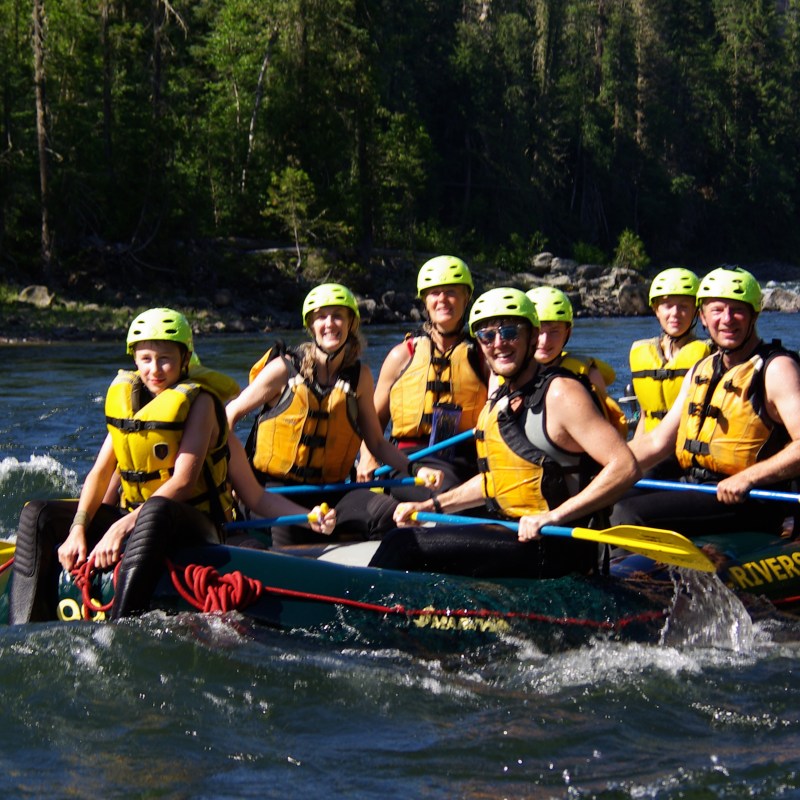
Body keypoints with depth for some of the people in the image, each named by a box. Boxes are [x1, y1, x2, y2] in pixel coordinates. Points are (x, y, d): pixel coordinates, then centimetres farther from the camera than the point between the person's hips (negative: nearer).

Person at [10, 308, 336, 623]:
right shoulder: (124, 399, 8)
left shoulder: (198, 402, -7)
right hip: (133, 519, 7)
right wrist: (78, 529, -12)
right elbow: (101, 472, 2)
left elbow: (183, 481, -17)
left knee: (156, 511, -41)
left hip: (192, 529, -6)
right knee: (38, 515, -6)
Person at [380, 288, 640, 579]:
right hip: (511, 534, 9)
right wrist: (432, 506, 20)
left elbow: (626, 467, -22)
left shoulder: (560, 393, -13)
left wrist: (554, 516, -27)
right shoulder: (499, 400, 15)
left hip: (552, 548, -9)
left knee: (407, 545, -17)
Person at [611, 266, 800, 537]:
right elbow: (658, 441, 17)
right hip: (692, 487, 8)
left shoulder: (776, 369, -7)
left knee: (628, 515, -24)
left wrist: (747, 478, -29)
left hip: (747, 504, -8)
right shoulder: (701, 371, 17)